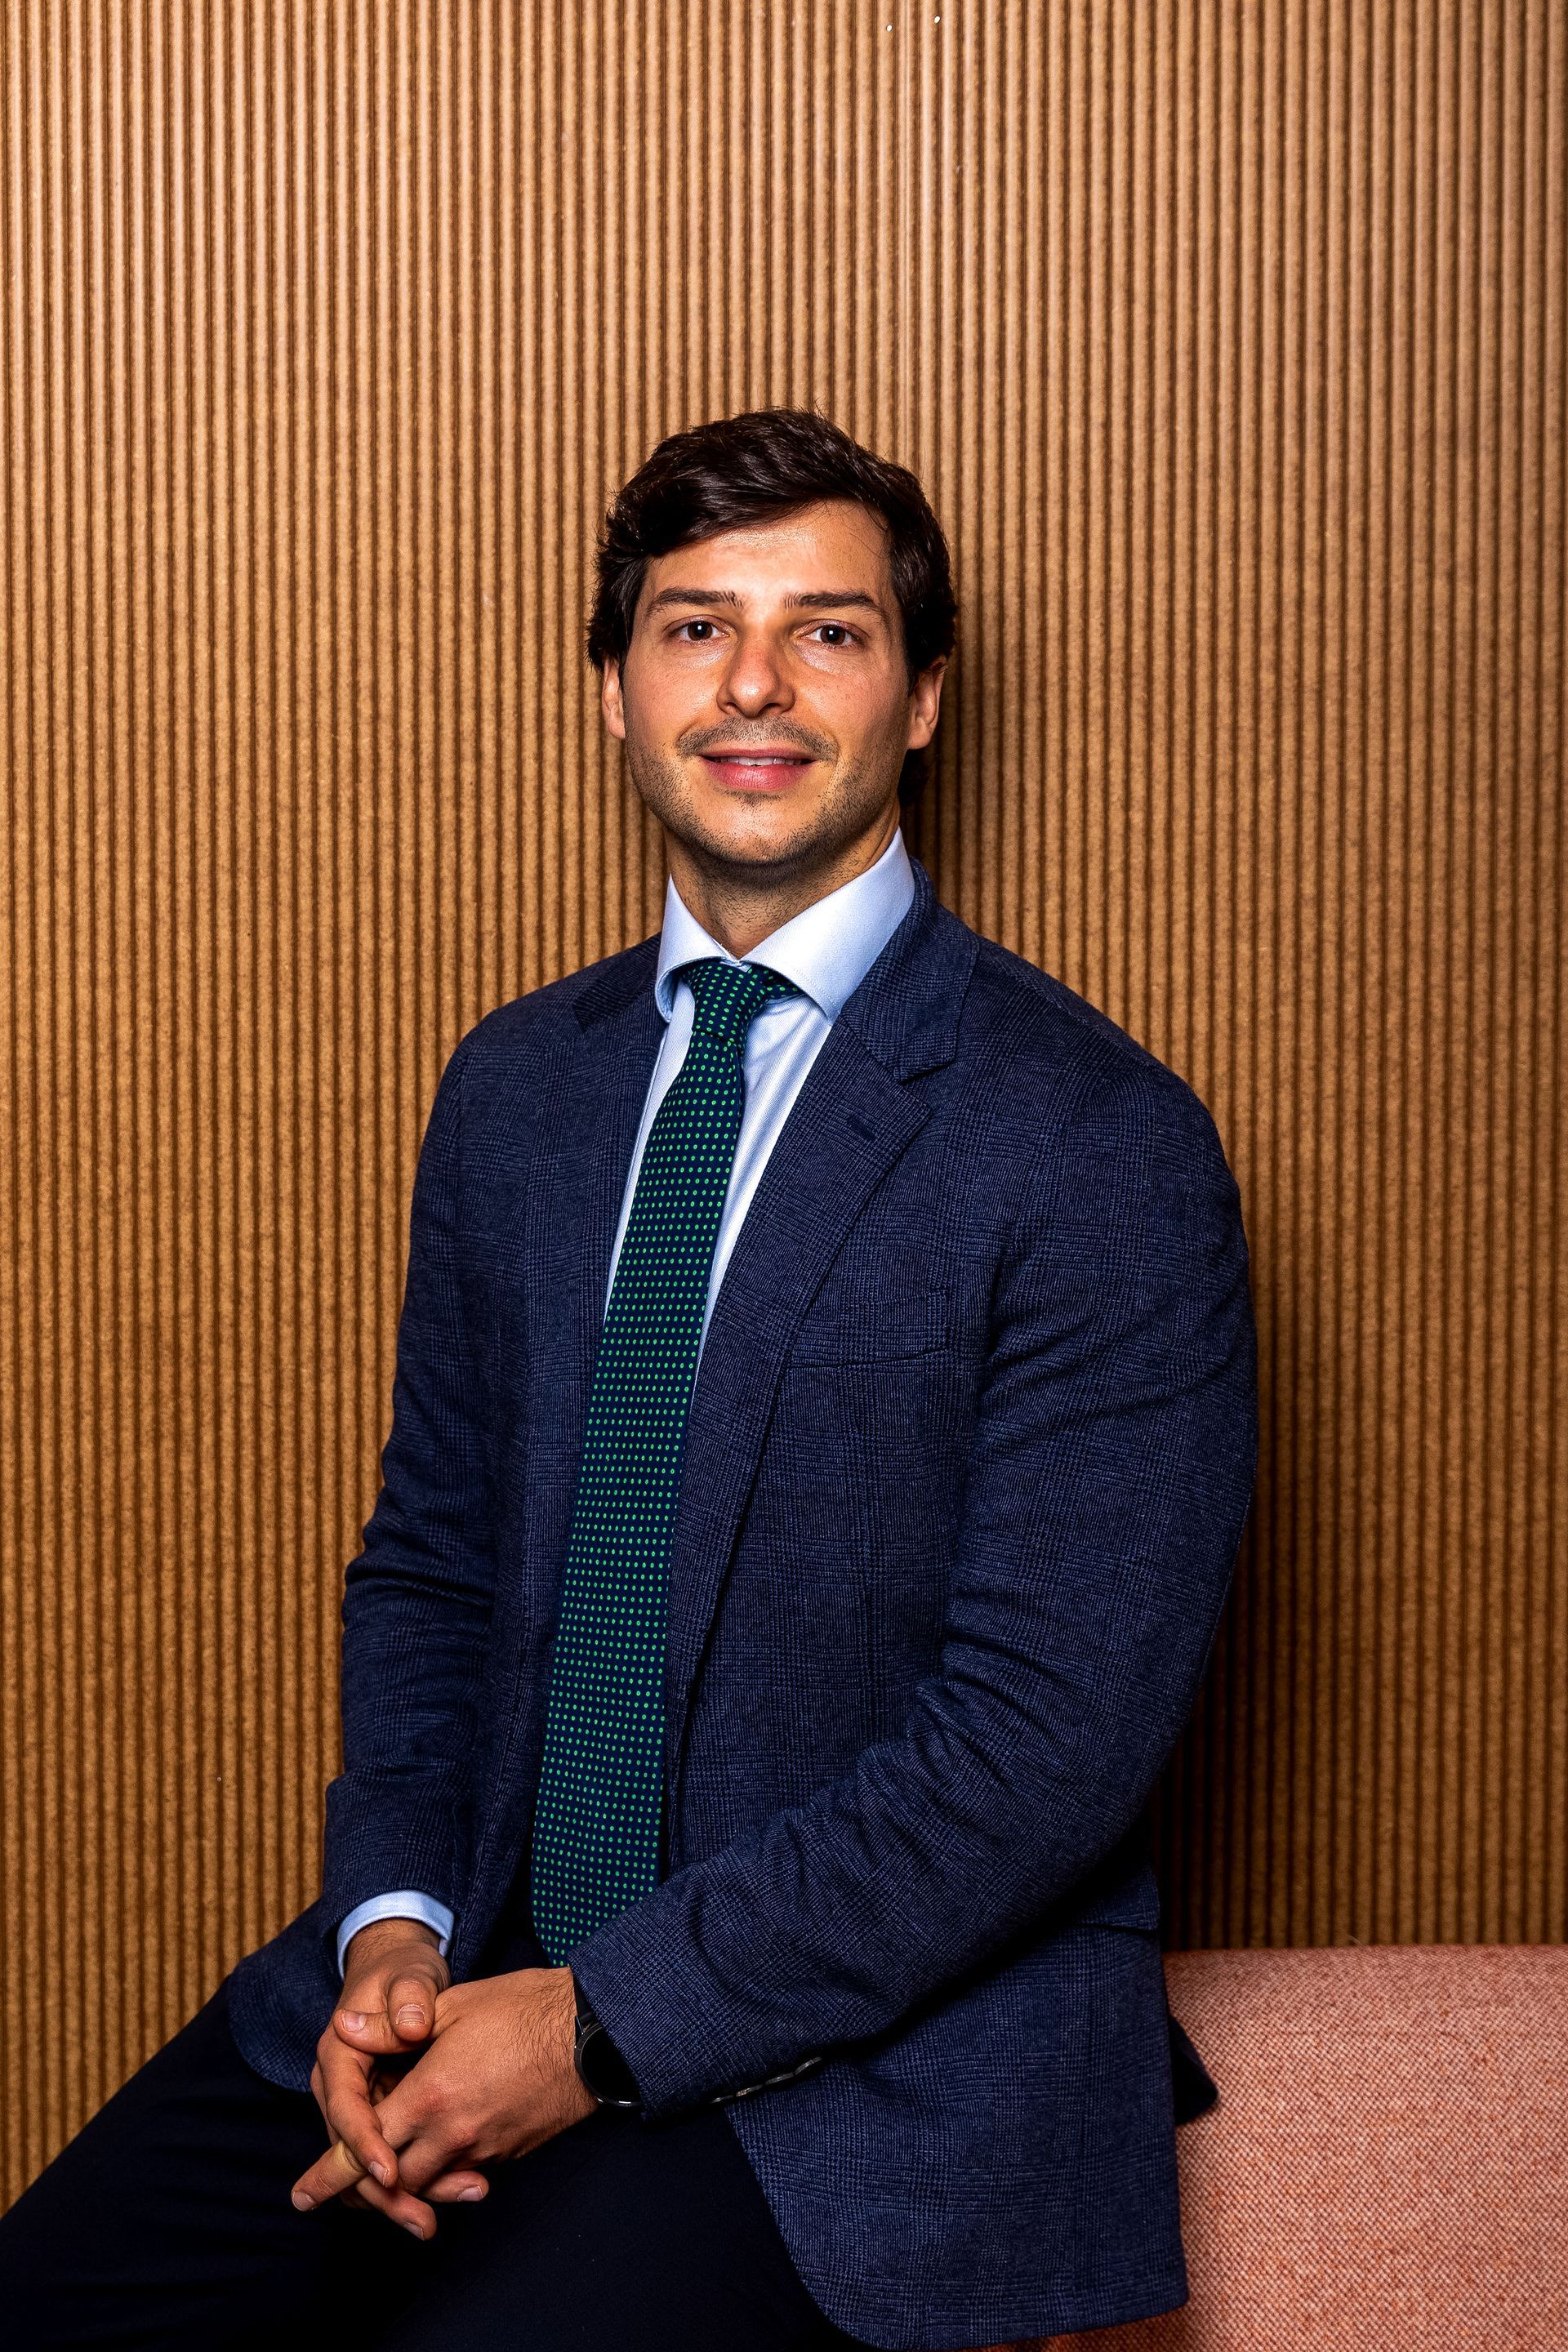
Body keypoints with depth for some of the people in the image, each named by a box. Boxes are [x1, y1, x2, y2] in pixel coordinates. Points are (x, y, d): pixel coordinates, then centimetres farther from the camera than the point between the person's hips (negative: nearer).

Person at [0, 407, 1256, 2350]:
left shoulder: (1102, 1149, -11)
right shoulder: (515, 1084, 9)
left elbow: (1051, 1737, -15)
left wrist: (605, 2026, -16)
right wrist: (397, 1920, -4)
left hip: (878, 2034, -5)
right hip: (487, 1954, 5)